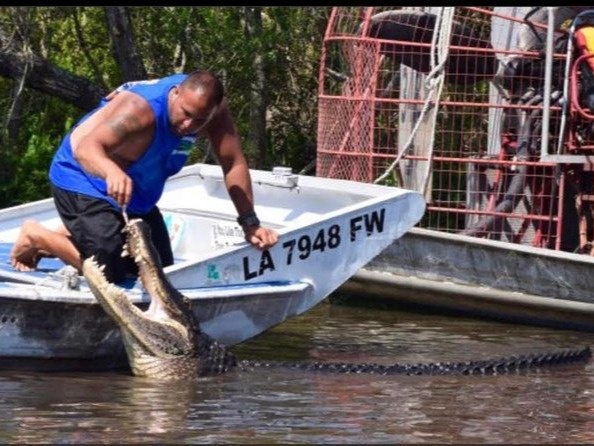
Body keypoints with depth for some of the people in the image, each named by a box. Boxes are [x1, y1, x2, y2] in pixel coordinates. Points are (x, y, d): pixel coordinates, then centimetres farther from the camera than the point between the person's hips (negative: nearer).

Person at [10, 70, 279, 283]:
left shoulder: (212, 107, -20)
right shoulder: (141, 108, -38)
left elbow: (234, 164, -13)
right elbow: (86, 148, -49)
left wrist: (250, 224, -17)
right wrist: (111, 171, -71)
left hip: (137, 193, 8)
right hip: (83, 179, -8)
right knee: (108, 270, -20)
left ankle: (74, 237, 28)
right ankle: (36, 237, 5)